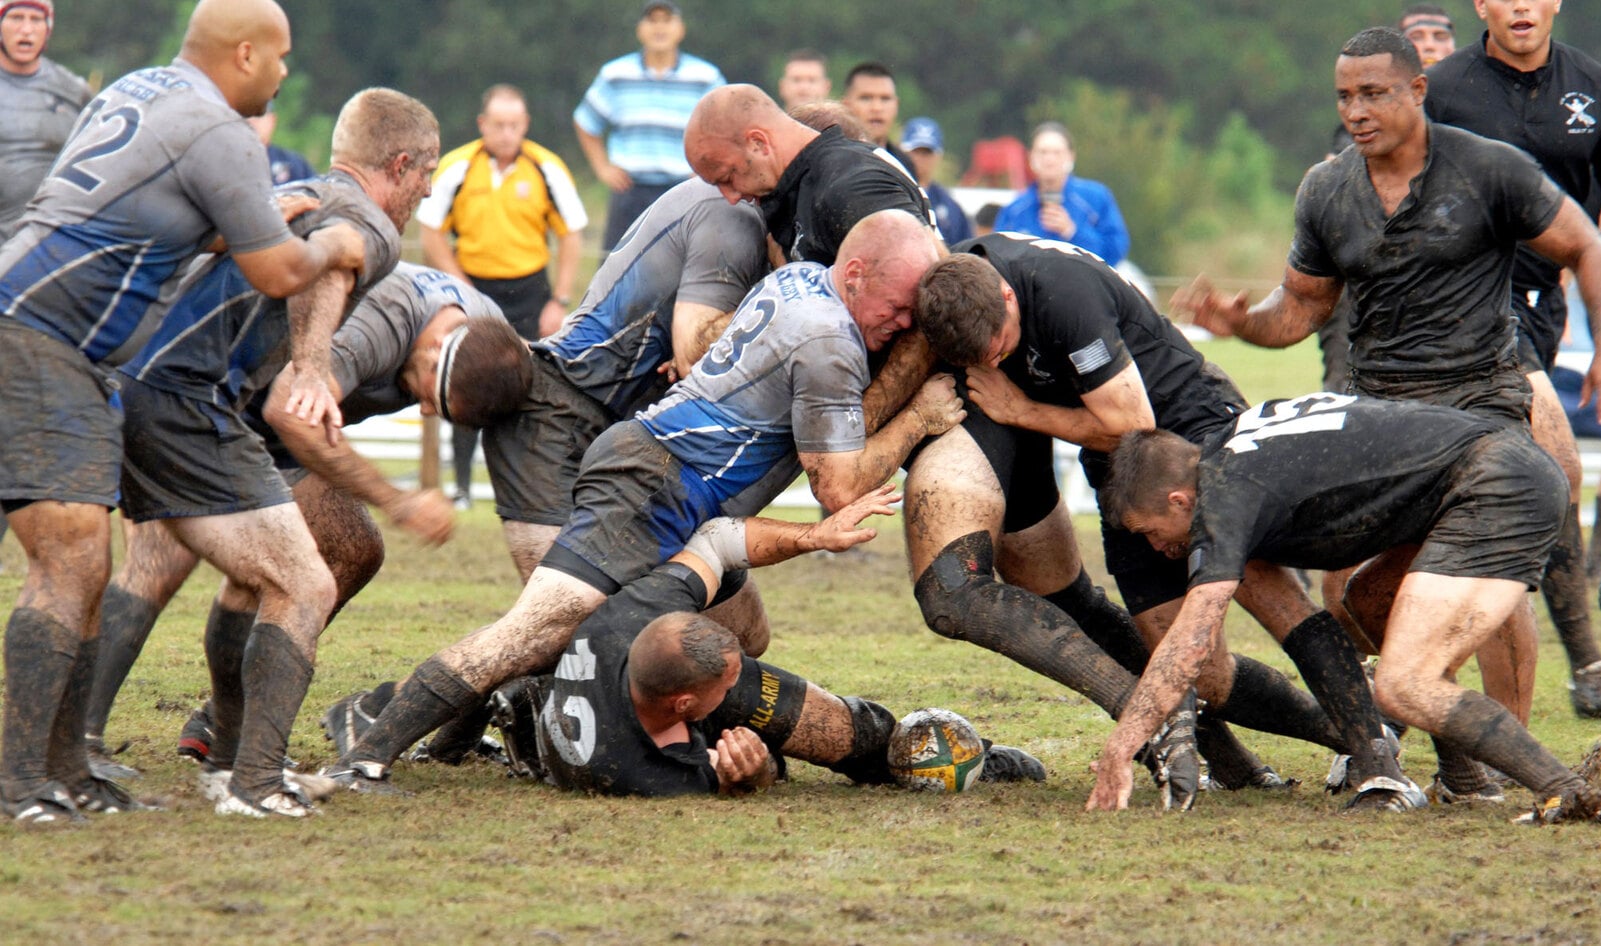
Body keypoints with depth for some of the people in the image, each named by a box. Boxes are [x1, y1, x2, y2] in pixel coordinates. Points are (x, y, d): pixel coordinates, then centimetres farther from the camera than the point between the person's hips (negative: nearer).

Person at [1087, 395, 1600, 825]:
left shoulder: (1226, 493, -11)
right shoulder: (1230, 448, 18)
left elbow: (1192, 644, -18)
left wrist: (1117, 750, -16)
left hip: (1496, 490, -11)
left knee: (1403, 687, -17)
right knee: (1368, 606, 26)